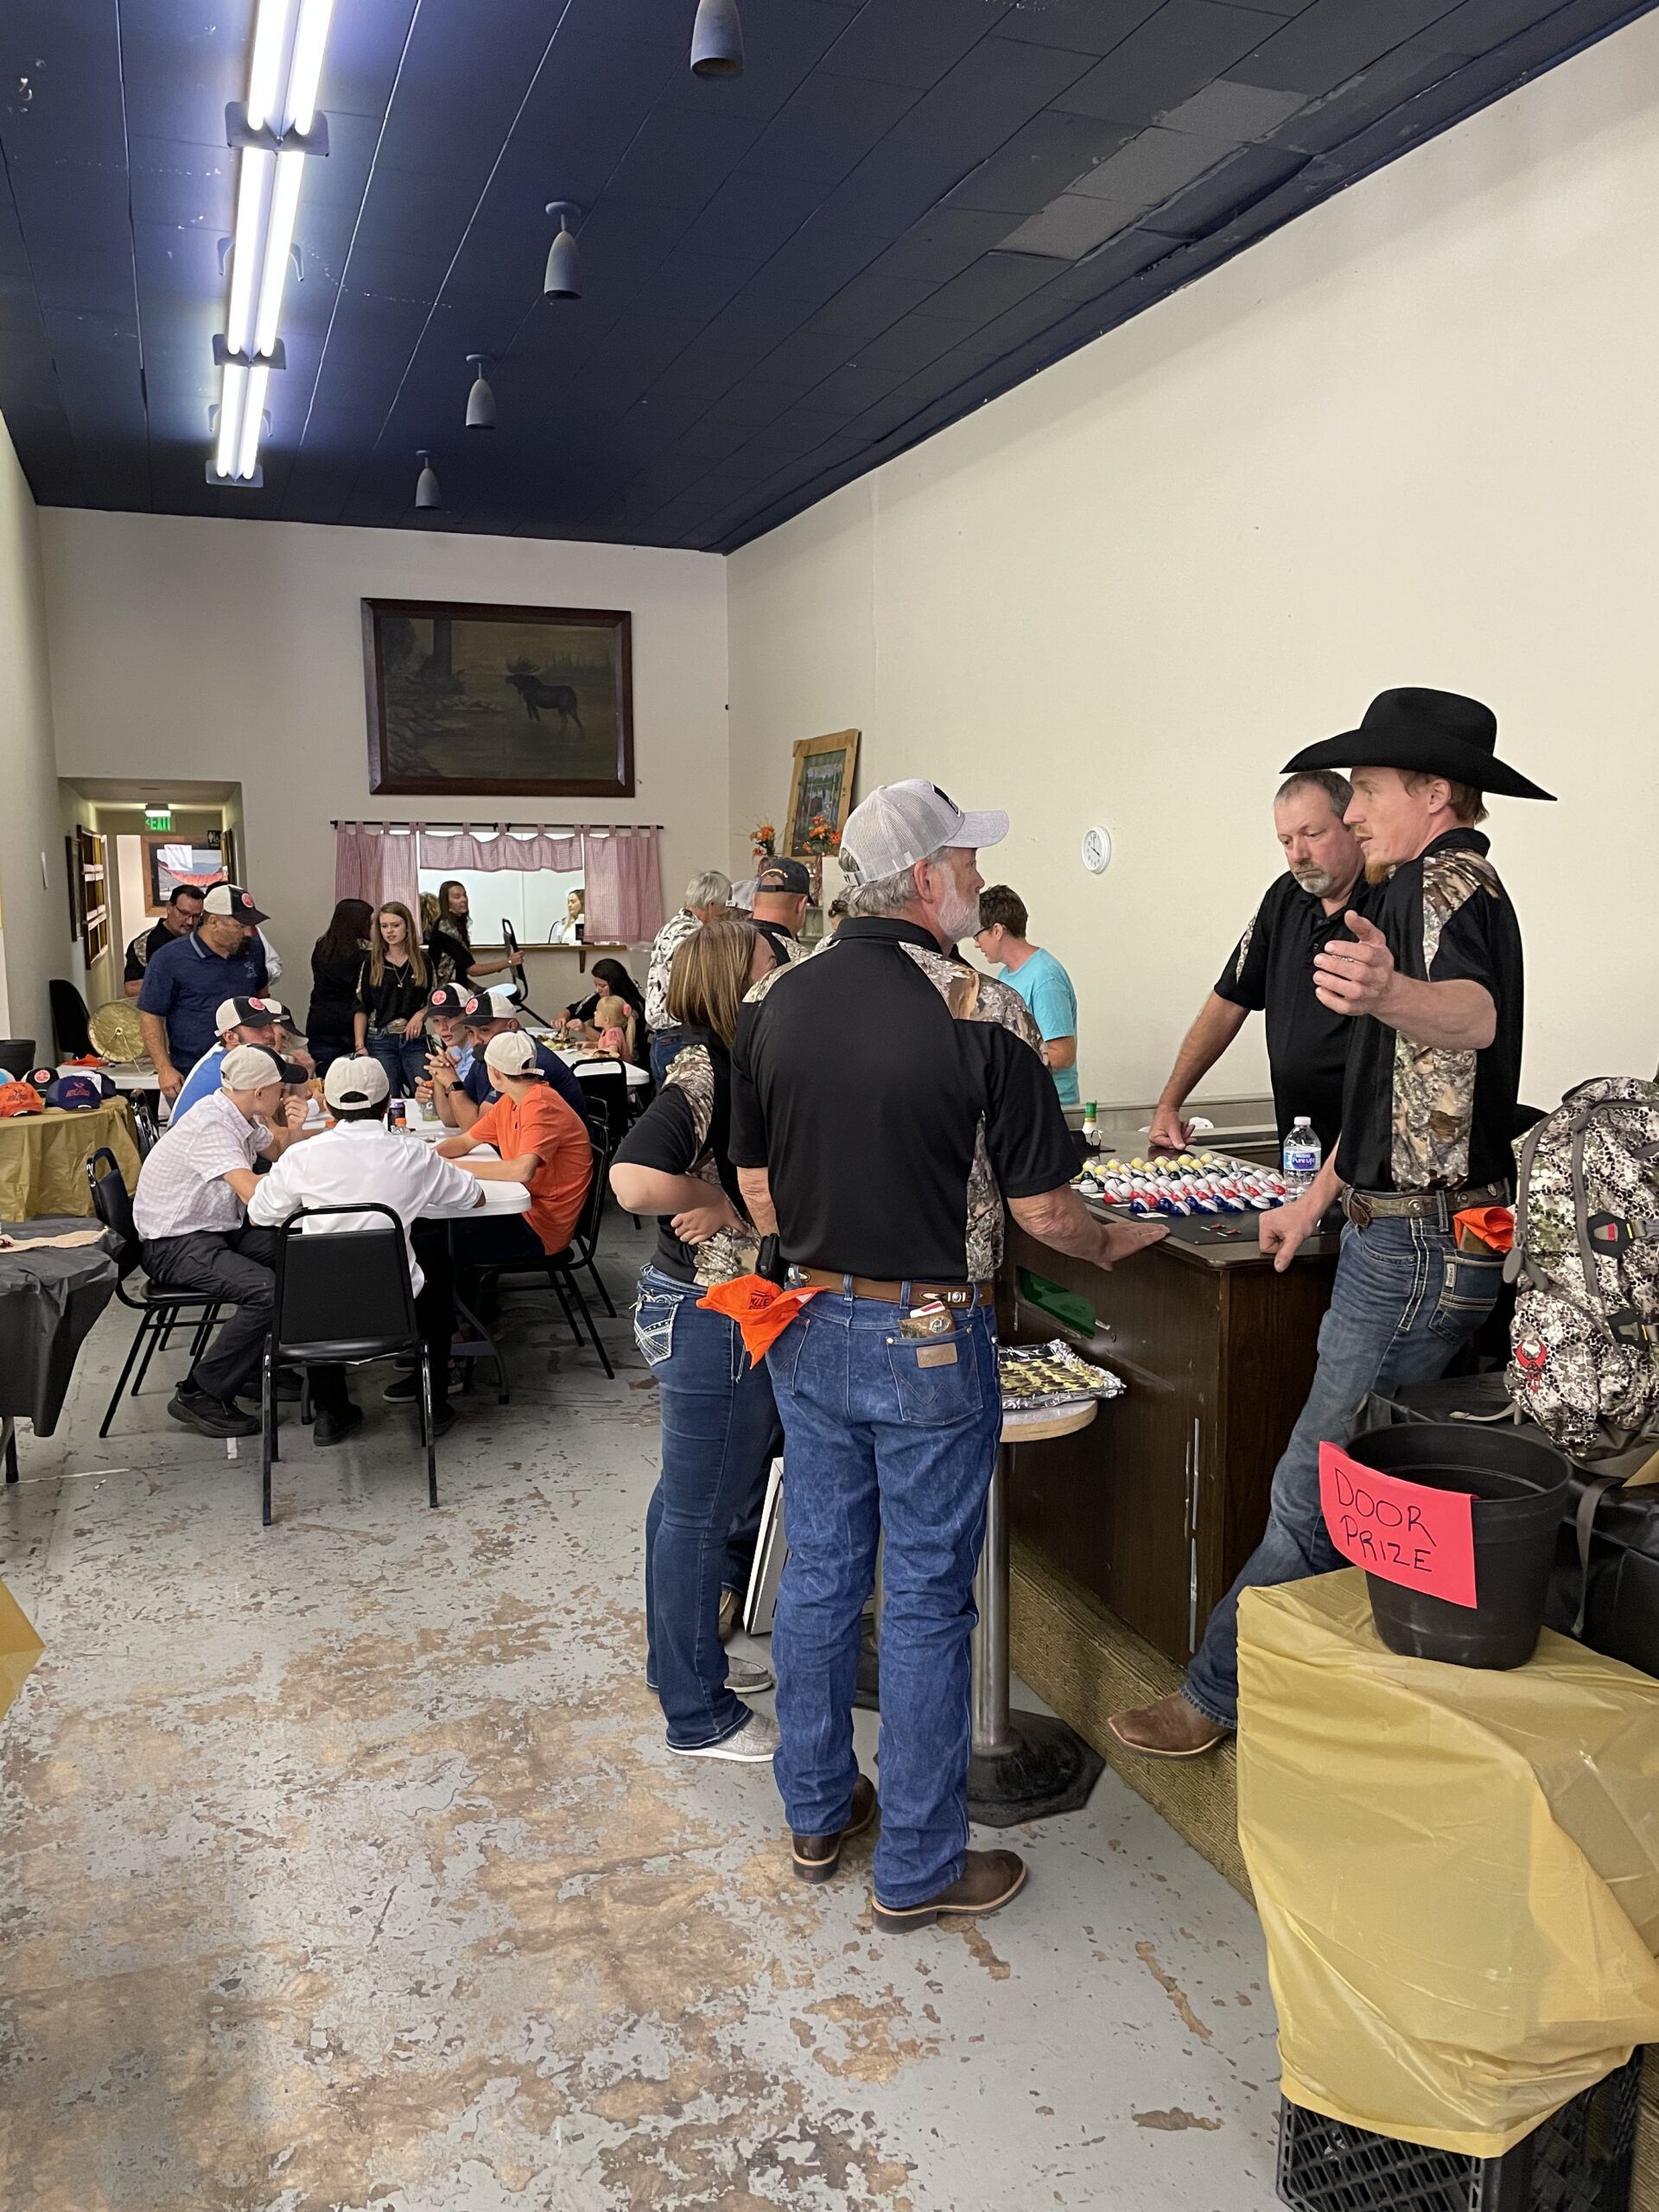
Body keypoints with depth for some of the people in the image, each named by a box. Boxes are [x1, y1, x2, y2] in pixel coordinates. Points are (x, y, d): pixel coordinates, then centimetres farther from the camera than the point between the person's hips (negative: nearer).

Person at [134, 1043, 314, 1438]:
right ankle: (198, 1394, -13)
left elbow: (279, 1150, 24)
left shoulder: (240, 1116, 5)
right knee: (267, 1290, -28)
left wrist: (292, 1130, 0)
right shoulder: (211, 1125, -22)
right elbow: (253, 1192, -33)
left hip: (216, 1230, 10)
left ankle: (252, 1367, 11)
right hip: (174, 1246, -9)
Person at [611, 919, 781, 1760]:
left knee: (691, 1500, 22)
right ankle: (699, 1715, 18)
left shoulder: (726, 1064, 9)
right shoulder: (701, 1072, -21)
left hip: (708, 1311, 10)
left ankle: (684, 1659, 41)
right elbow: (635, 1179, -36)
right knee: (701, 1512, 3)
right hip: (711, 1318, -10)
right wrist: (723, 1205, -21)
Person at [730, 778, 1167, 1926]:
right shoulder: (983, 1012, -17)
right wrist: (1112, 1243, 8)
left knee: (821, 1571, 19)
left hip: (809, 1327, 6)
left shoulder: (774, 1001, -1)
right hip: (929, 1338, -5)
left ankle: (817, 1812, 36)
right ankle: (919, 1867, 24)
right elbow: (1044, 1207, -13)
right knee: (926, 1600, 8)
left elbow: (757, 1188, 6)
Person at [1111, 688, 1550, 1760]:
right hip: (1402, 1237, 11)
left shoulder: (1447, 880, -15)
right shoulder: (1437, 886, 17)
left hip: (1424, 1250, -11)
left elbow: (1474, 1016, -40)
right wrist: (1317, 1199, 24)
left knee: (1316, 1491, -1)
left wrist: (1387, 993, -61)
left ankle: (1217, 1695, 10)